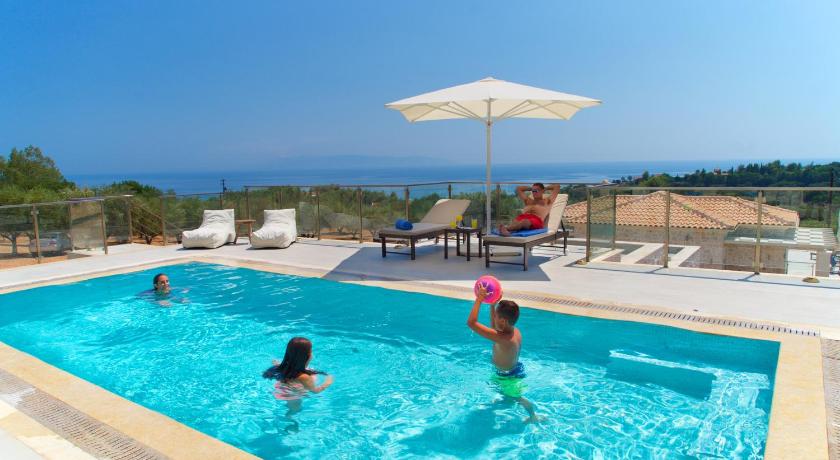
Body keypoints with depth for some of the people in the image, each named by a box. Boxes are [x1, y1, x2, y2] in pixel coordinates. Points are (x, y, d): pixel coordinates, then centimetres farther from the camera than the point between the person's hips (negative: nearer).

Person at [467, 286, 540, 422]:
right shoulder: (515, 331, -15)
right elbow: (494, 327, 6)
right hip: (514, 369, 8)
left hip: (508, 377, -8)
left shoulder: (502, 338, -42)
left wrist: (479, 300, -39)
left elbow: (471, 323, -44)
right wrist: (493, 305, -4)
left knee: (516, 398, 21)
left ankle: (533, 416, 43)